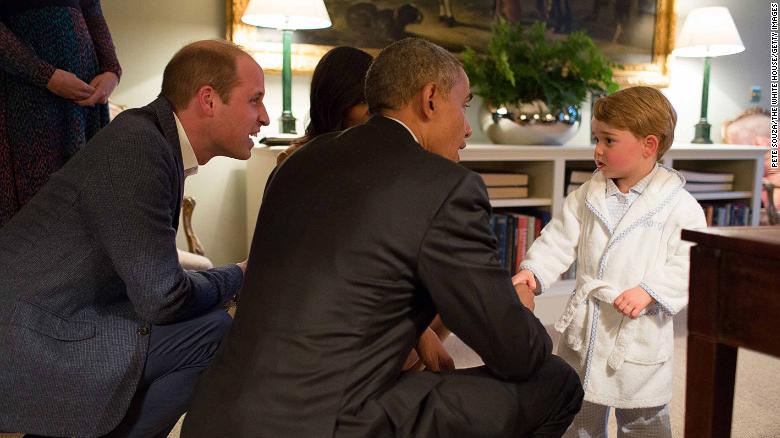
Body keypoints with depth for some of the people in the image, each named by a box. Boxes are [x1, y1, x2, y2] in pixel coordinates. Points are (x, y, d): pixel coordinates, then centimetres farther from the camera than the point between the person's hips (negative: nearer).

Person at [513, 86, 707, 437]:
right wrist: (533, 270, -13)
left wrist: (649, 291, -25)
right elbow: (561, 238, 1)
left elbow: (689, 263, -13)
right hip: (583, 328, 4)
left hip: (639, 333, -4)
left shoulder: (678, 205, -11)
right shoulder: (588, 195, 1)